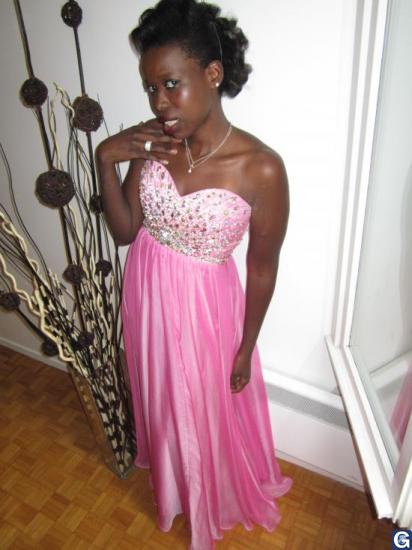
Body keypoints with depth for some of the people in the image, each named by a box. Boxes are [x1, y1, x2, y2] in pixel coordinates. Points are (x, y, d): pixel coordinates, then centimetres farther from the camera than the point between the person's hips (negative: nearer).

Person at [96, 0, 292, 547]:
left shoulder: (260, 168, -23)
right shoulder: (153, 142, -10)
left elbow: (263, 268, -13)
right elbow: (124, 231, -5)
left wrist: (245, 349, -4)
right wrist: (105, 158, -20)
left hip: (205, 308, -4)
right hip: (147, 296, 5)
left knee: (210, 411, 21)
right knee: (162, 400, 29)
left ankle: (218, 497, 57)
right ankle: (172, 480, 64)